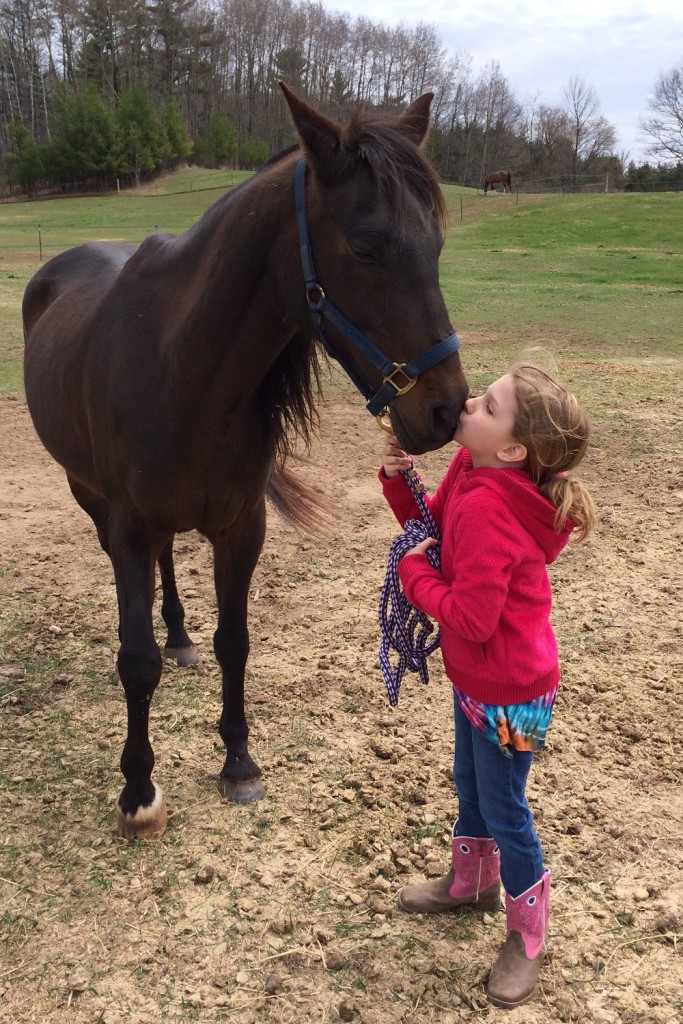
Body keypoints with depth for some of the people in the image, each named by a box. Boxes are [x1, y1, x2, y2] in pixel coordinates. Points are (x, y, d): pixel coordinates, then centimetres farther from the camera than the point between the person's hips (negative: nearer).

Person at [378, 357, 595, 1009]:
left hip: (508, 693, -9)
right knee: (469, 785, 28)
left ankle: (527, 938, 35)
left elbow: (470, 618, -33)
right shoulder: (471, 471, -6)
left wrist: (414, 572, -19)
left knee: (503, 812, 11)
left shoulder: (487, 509, -34)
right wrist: (397, 477, -8)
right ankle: (471, 883, 54)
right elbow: (433, 526, 9)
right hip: (475, 678, 9)